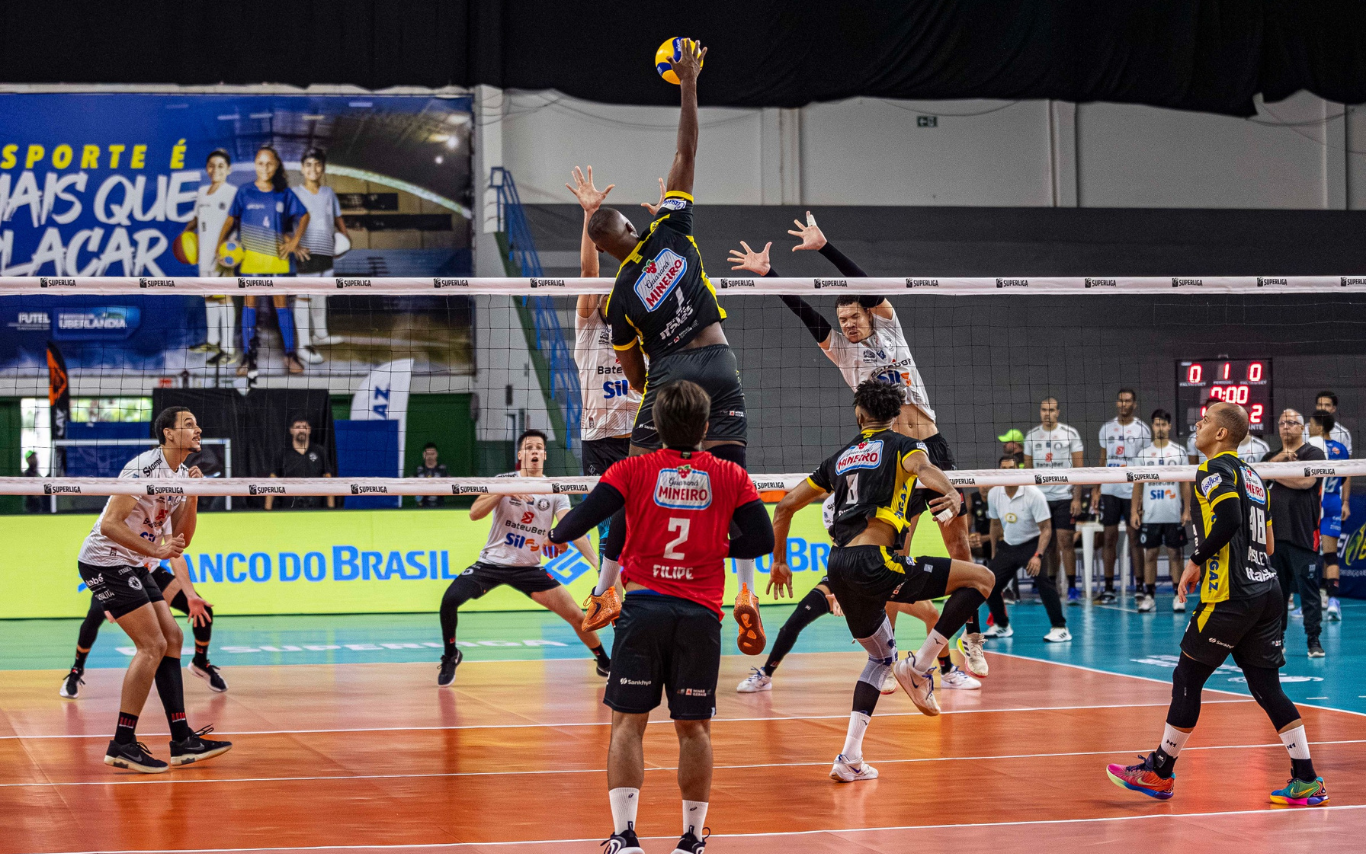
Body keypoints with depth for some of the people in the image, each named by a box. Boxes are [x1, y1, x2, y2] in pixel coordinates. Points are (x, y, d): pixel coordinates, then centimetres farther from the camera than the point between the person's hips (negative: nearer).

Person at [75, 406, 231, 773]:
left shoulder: (182, 475, 10)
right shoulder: (144, 468, -19)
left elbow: (181, 539, 9)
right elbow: (109, 524, -24)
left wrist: (191, 498, -4)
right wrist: (156, 550, -29)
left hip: (134, 567, 10)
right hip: (105, 561, -10)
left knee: (172, 637, 5)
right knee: (152, 645, -14)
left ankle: (182, 741, 6)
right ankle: (122, 744, -11)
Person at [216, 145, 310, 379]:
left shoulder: (284, 194, 3)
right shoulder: (245, 193, 1)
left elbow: (303, 216, 14)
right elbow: (231, 219, 5)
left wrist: (295, 241, 4)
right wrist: (220, 244, -7)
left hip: (277, 255, 1)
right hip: (250, 255, -1)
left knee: (281, 302, 3)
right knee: (249, 302, -2)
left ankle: (290, 355, 7)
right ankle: (249, 357, -1)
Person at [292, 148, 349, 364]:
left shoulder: (329, 193, 12)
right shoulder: (296, 194, -5)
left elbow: (337, 218, 23)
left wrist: (345, 235, 6)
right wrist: (295, 245, -22)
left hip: (326, 251, 6)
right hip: (306, 253, -6)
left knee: (320, 293, 19)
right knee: (303, 296, -5)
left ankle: (320, 334, 35)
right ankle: (304, 345, -5)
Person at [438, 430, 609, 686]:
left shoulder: (555, 491, -4)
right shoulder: (504, 481, -6)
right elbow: (474, 513, -16)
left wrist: (596, 562, -29)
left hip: (529, 569, 1)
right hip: (491, 562, -1)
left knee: (576, 615, -8)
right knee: (450, 600, -23)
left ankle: (604, 662, 18)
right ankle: (450, 655, 4)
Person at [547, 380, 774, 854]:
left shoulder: (633, 470, 1)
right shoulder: (731, 476, 4)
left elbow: (579, 521, -5)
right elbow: (761, 540, 4)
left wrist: (556, 535, 16)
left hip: (643, 604, -1)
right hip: (700, 614, 1)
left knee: (628, 723, 4)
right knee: (694, 728, 8)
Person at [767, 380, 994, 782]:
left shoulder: (840, 457, 25)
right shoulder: (901, 444, 10)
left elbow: (785, 505, 24)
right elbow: (923, 466, -15)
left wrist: (779, 562, 33)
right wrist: (951, 494, -35)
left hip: (838, 568, 7)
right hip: (872, 561, -7)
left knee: (882, 656, 24)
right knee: (981, 579, 0)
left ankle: (850, 757, 12)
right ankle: (920, 665, -7)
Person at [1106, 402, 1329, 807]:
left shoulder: (1215, 469, -6)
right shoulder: (1250, 476, 20)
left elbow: (1229, 518, -23)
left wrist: (1196, 560, -13)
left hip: (1229, 598, -8)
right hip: (1267, 591, 8)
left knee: (1187, 678, 3)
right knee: (1266, 686, 8)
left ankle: (1160, 772, 12)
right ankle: (1306, 781, 2)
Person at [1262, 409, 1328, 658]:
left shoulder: (1313, 454, 1)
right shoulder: (1270, 457, 18)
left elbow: (1306, 481, -15)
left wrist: (1275, 474, -2)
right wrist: (1278, 459, -11)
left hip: (1303, 534, -5)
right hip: (1274, 532, 5)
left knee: (1308, 589, -6)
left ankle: (1314, 641, -2)